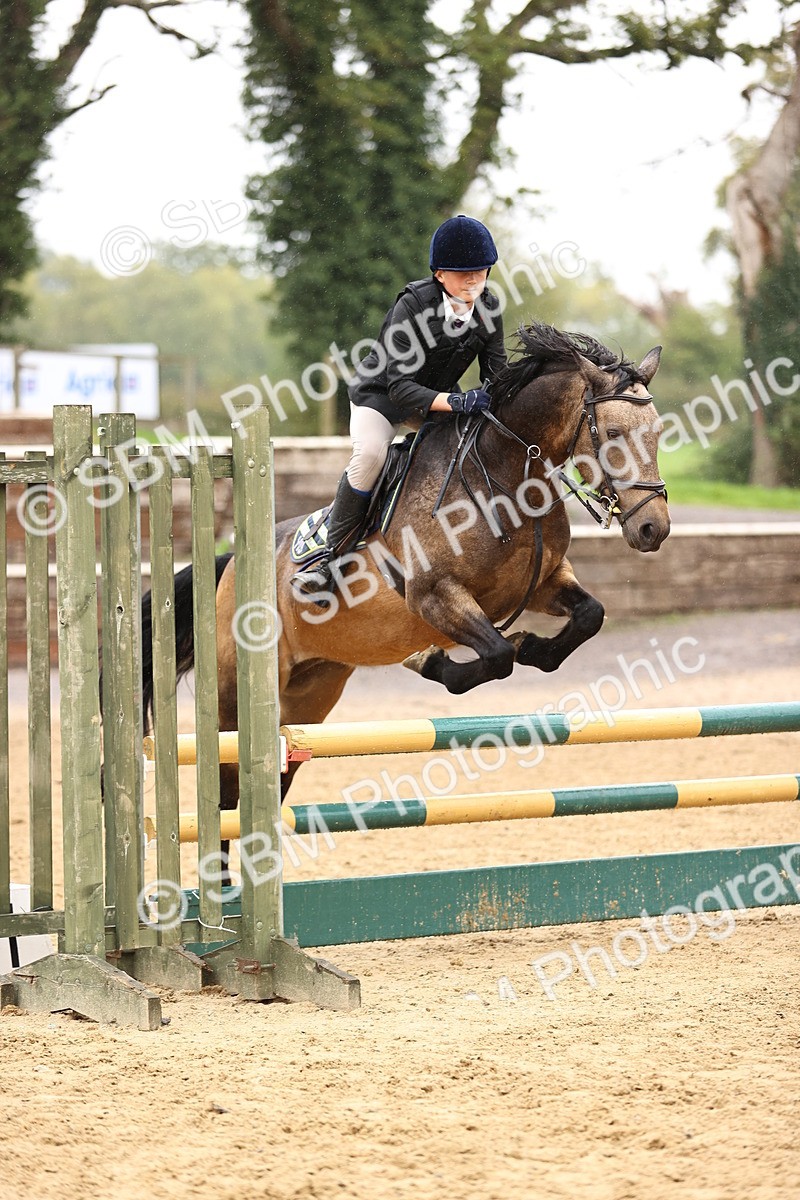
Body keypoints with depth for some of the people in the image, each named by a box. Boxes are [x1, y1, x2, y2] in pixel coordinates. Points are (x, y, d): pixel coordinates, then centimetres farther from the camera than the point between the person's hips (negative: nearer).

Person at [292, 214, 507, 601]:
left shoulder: (488, 306, -13)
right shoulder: (412, 306, -30)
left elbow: (495, 373, -6)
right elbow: (400, 386, -35)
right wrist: (453, 402, -50)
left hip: (441, 396, 6)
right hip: (382, 393, -6)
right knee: (370, 453, -31)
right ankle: (331, 558, -25)